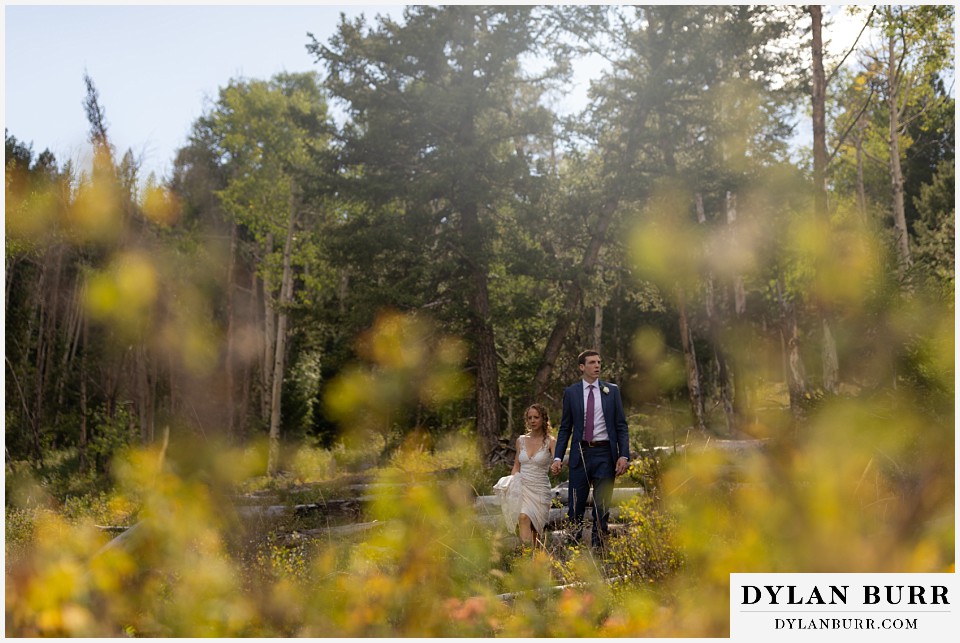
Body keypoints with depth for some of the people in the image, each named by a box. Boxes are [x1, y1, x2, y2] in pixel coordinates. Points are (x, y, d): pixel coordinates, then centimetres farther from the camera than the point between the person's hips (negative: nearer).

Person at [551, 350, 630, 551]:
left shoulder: (612, 390, 5)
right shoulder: (571, 392, 4)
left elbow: (621, 426, 4)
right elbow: (565, 428, 7)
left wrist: (624, 455, -6)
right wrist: (558, 457, -3)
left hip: (605, 453, 0)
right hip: (580, 453, 0)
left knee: (602, 504, 5)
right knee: (576, 504, 2)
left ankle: (598, 546, 15)